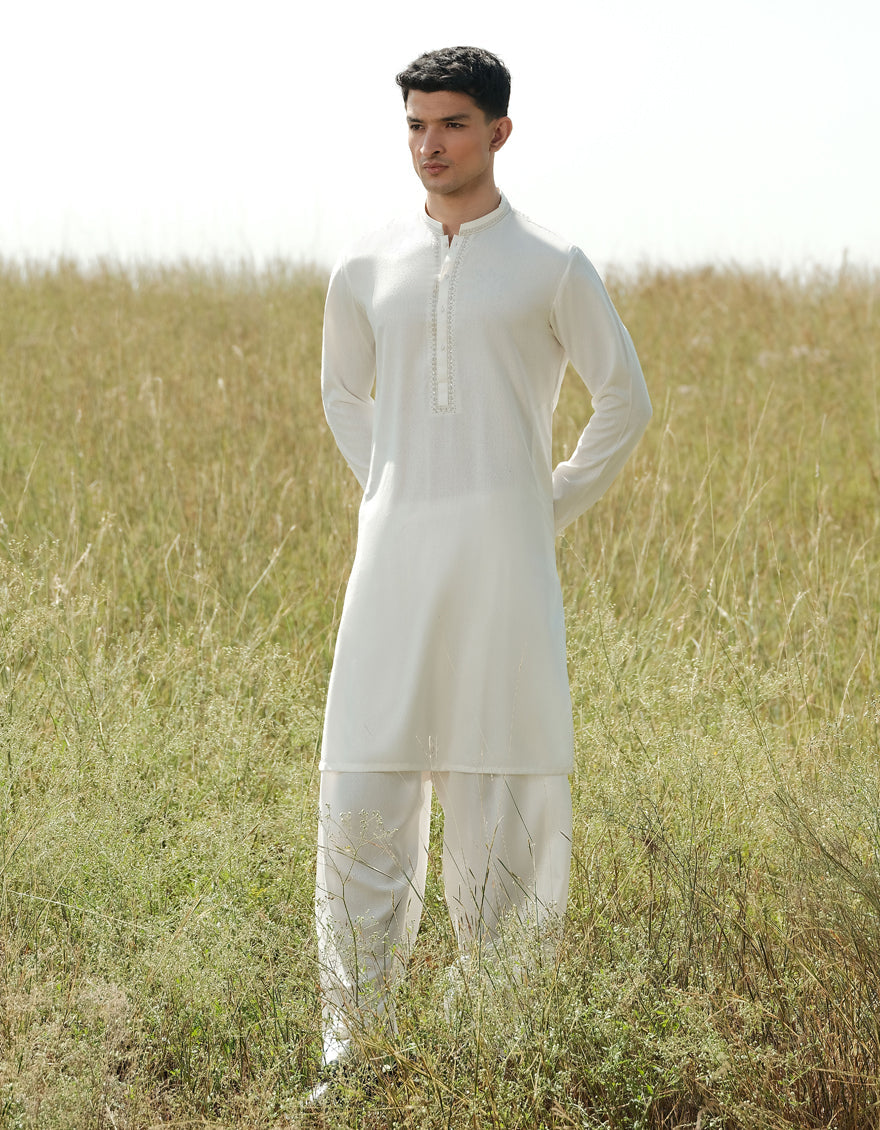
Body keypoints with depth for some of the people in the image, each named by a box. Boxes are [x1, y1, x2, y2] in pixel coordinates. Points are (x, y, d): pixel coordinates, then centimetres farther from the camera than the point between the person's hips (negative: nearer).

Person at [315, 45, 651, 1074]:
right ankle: (355, 1041, 5)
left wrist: (555, 508, 6)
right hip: (394, 556, 3)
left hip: (502, 564, -3)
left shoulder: (551, 268, 0)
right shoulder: (366, 271, 10)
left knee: (498, 801, -1)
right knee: (362, 795, -2)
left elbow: (624, 399, 9)